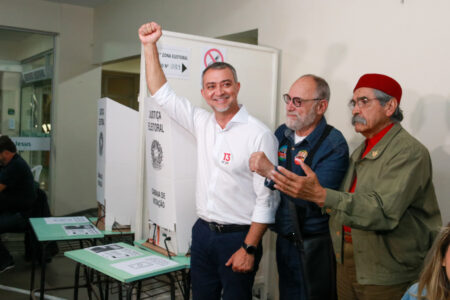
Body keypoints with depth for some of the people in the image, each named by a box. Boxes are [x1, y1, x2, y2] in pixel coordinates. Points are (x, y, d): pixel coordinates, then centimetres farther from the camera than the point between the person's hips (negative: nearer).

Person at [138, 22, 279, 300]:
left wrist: (249, 248, -17)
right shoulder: (202, 123, 4)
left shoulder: (259, 135, -14)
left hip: (238, 236, -6)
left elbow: (266, 199, -15)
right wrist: (150, 46, 4)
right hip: (203, 232, 6)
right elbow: (162, 94, 10)